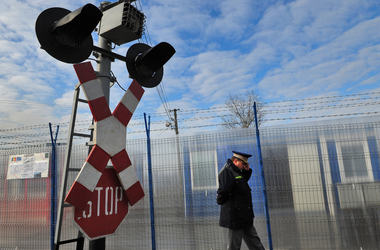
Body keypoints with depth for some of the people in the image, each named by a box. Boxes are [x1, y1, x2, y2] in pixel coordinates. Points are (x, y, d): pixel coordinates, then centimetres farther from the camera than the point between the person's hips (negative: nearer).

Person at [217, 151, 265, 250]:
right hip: (235, 215, -10)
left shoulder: (236, 171, 12)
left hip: (244, 216, 10)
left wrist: (247, 170, 11)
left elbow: (245, 180, 27)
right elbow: (224, 190, -29)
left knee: (254, 241, 20)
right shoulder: (227, 171, -19)